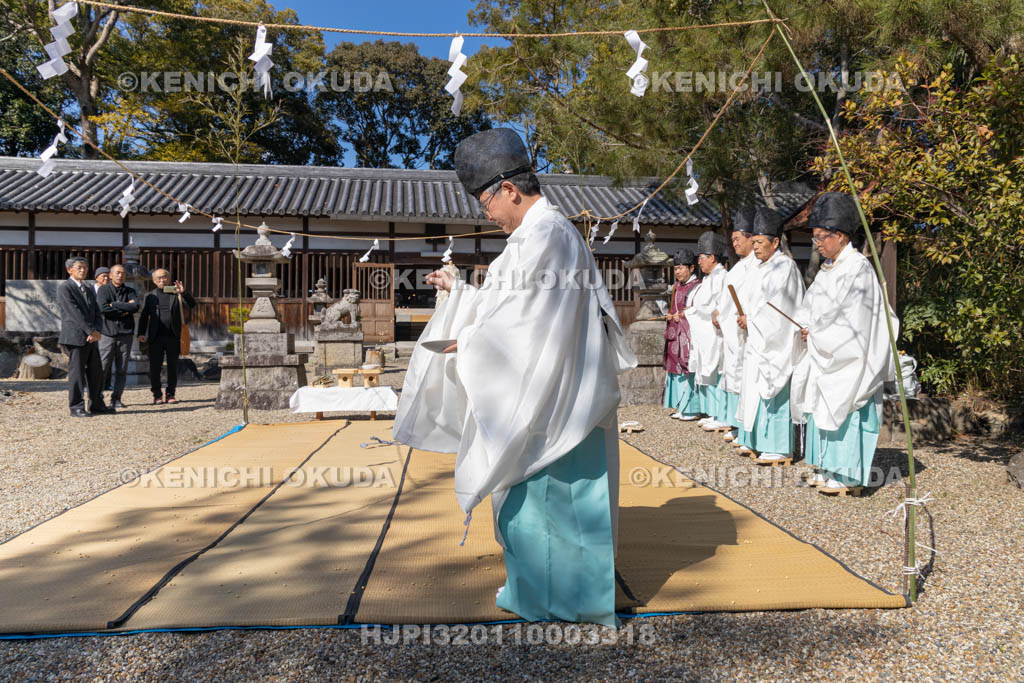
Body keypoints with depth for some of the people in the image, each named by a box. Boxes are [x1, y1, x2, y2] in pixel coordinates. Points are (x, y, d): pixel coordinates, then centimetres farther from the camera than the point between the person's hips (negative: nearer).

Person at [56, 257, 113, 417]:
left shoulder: (89, 290, 19)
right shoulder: (64, 288, -5)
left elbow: (97, 313, 12)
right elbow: (74, 313, -14)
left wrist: (96, 331, -7)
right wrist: (91, 331, -16)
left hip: (91, 338, 7)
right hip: (74, 337, -7)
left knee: (96, 372, 9)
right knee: (76, 372, -4)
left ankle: (96, 405, 17)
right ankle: (76, 408, 3)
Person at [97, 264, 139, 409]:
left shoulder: (130, 291, 11)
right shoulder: (104, 289, 4)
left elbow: (136, 307, -9)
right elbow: (103, 308, -13)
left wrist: (114, 305, -9)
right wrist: (125, 308, -8)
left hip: (125, 334, 3)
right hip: (108, 333, -3)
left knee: (121, 369, 3)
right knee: (102, 367, -5)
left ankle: (116, 399, 9)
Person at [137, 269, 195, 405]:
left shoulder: (176, 293, 8)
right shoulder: (150, 296, 11)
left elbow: (192, 305, -4)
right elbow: (144, 316, 7)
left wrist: (183, 293, -20)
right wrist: (141, 333, -4)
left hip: (173, 337, 0)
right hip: (156, 337, 0)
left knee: (173, 367, 4)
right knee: (154, 367, 1)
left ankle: (170, 394, 13)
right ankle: (157, 395, 10)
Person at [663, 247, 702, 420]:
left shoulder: (697, 287, -9)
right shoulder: (677, 287, 16)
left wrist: (681, 316, -11)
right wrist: (671, 316, 5)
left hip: (689, 334, -8)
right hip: (675, 335, 8)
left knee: (689, 371, -8)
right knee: (676, 369, 9)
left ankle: (692, 409, -2)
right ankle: (681, 407, 15)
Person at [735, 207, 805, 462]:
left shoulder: (784, 267, -11)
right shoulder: (764, 267, 17)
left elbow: (778, 307, -17)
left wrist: (751, 319, -10)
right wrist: (748, 317, 6)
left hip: (775, 341, -9)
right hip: (759, 340, 9)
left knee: (773, 391, -8)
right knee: (759, 390, 10)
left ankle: (780, 447, -3)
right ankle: (762, 442, 16)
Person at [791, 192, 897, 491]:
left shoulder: (858, 268, -13)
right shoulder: (828, 267, 14)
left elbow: (854, 319, -17)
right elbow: (813, 307, 17)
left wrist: (816, 332, -11)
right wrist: (807, 327, -1)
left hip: (848, 359, -9)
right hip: (823, 355, 9)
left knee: (843, 408, -6)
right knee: (823, 407, 10)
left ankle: (846, 473, 2)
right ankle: (827, 468, 18)